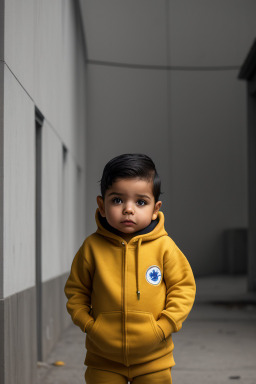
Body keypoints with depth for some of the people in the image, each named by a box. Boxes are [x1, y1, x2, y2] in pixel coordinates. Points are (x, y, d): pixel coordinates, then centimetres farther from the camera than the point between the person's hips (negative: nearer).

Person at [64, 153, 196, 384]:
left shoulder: (164, 246, -8)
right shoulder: (92, 246, -5)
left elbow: (183, 287, -2)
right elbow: (76, 289, 5)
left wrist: (165, 326, -10)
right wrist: (87, 323, -6)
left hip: (153, 358, 0)